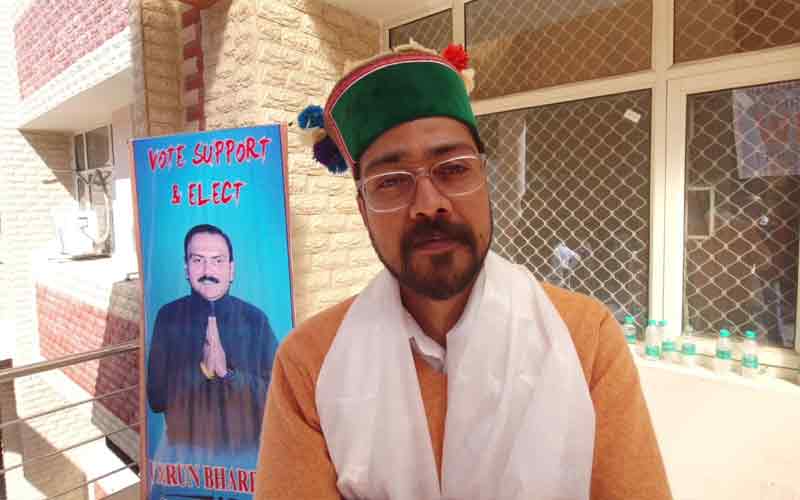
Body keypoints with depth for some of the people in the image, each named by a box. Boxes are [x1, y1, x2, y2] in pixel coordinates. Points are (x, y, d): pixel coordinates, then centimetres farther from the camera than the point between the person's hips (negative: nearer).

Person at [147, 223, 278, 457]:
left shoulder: (255, 319, -9)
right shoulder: (168, 317, -5)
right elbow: (156, 397, -4)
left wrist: (228, 373, -21)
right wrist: (202, 370, -20)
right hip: (186, 449, 1)